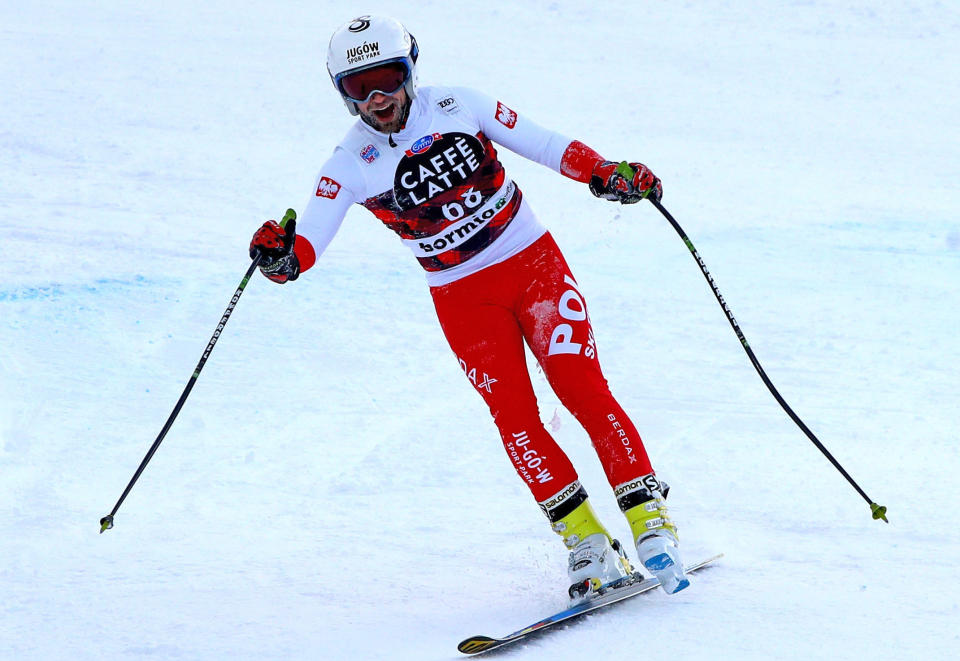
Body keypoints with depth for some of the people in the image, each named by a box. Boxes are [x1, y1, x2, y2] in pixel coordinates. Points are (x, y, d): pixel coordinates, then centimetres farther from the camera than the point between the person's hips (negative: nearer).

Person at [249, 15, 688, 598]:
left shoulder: (457, 106, -6)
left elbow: (544, 145, 3)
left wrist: (604, 173, -11)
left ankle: (650, 515, -6)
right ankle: (587, 543, -3)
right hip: (463, 299, 1)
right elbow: (309, 243, -16)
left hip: (533, 261, 0)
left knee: (583, 390, -13)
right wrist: (281, 257, -38)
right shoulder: (350, 166, -8)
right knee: (515, 416, -11)